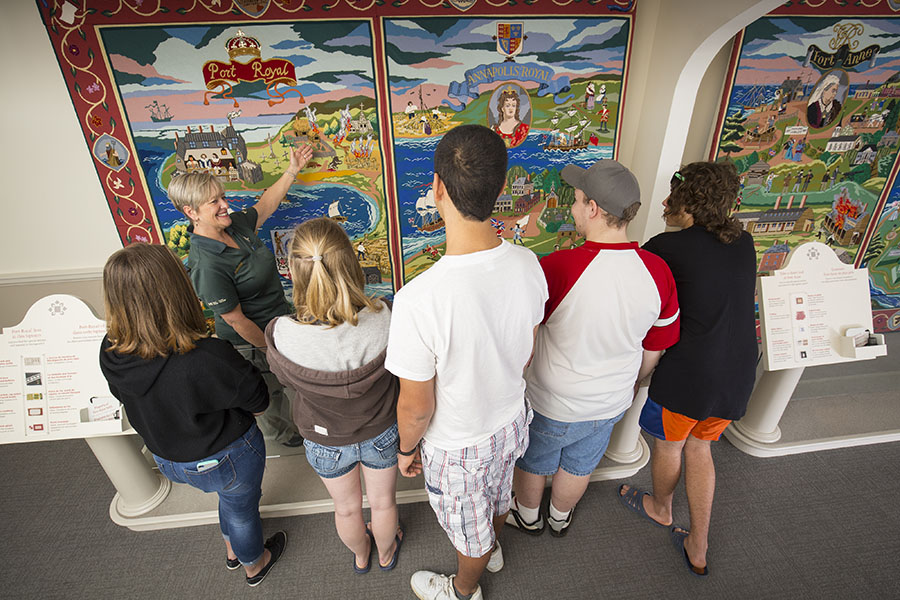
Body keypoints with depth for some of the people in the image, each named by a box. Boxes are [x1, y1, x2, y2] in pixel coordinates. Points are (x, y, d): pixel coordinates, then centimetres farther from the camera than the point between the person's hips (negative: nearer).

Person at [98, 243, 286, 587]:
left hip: (168, 460, 5)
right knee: (241, 508, 27)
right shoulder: (208, 358, -40)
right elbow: (258, 402, -23)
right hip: (226, 458, -5)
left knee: (232, 495, 35)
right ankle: (255, 564, 57)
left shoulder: (111, 354, -21)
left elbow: (124, 396, 0)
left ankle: (232, 550, 62)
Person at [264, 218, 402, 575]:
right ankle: (386, 553, 62)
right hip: (381, 433, 0)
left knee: (347, 508, 32)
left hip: (325, 442, 1)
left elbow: (286, 378, -11)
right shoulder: (382, 320, -34)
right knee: (382, 502, 31)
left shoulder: (281, 336, -34)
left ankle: (360, 555, 64)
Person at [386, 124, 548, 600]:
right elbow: (526, 354, -2)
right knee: (497, 496, 35)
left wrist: (406, 448, -2)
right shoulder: (528, 265, -19)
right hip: (512, 420, 5)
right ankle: (492, 549, 68)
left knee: (468, 529, 27)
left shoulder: (418, 299, -38)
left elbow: (416, 408, -24)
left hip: (458, 447, -5)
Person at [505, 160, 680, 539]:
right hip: (610, 404, 5)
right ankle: (560, 518, 57)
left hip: (550, 404, -4)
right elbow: (653, 350, -1)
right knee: (578, 467, 30)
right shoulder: (658, 272, -15)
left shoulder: (558, 267, -33)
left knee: (532, 464, 26)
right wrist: (628, 385, 17)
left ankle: (528, 516, 54)